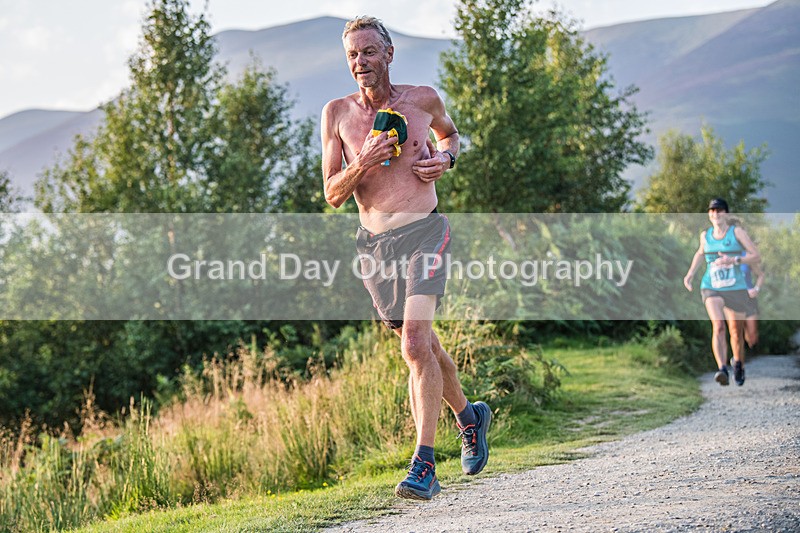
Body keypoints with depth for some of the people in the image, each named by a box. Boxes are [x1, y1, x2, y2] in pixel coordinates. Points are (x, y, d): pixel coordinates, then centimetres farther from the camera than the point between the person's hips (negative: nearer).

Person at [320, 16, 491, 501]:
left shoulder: (423, 98, 2)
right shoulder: (337, 113, 2)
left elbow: (450, 132, 25)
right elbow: (332, 195, 1)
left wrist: (445, 159, 3)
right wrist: (363, 163, -18)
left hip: (423, 231, -3)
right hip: (374, 243, 3)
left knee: (416, 343, -19)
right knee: (422, 347, 16)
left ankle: (424, 465, -18)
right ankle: (469, 415, 42)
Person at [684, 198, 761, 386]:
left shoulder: (737, 232, -3)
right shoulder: (705, 235, 8)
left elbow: (756, 257, -9)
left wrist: (733, 260, -23)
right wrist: (690, 274, 17)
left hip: (736, 289, -1)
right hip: (711, 288, 1)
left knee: (736, 331, 10)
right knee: (718, 326, -22)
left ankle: (739, 365, 38)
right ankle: (722, 370, -33)